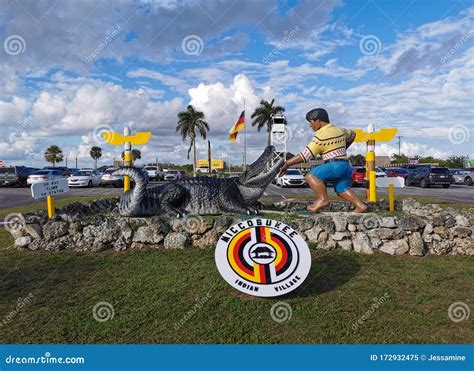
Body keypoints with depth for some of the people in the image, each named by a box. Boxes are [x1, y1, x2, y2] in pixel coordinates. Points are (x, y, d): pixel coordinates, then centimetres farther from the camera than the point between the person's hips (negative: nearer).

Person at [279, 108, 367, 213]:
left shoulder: (320, 137, -9)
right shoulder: (339, 130, 17)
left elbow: (305, 155, -13)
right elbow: (352, 134, 38)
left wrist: (287, 163, -10)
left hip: (335, 165, -10)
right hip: (345, 165, 10)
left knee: (311, 176, -15)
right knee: (342, 189, 17)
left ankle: (323, 199, -19)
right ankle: (360, 206, 8)